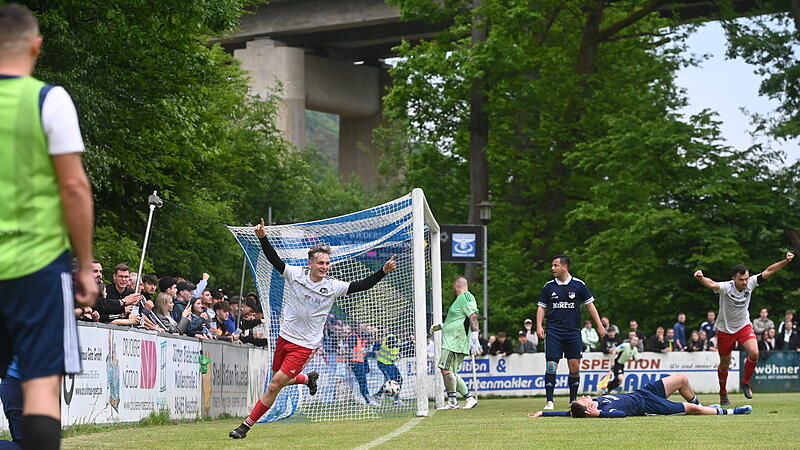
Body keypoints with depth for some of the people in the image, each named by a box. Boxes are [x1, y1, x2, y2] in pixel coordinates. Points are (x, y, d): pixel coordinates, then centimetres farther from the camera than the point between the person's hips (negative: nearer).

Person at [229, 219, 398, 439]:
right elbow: (274, 259, -2)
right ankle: (309, 379, 48)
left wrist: (384, 271, -18)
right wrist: (262, 238, -15)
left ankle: (246, 426, 1)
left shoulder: (333, 287, -7)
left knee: (274, 385, -9)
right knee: (280, 381, 17)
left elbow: (361, 285, -7)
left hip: (304, 345, -3)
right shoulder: (295, 274, -4)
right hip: (284, 337, 3)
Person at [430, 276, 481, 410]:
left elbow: (473, 317, -19)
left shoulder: (466, 297, -8)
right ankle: (470, 398, 8)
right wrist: (441, 326, 40)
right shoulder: (460, 299, 24)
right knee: (451, 372, 7)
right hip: (450, 342, 10)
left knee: (446, 369, -15)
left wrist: (474, 339, -26)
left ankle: (452, 402, -15)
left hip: (455, 342, -10)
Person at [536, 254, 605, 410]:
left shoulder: (578, 285, 2)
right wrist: (539, 326, -3)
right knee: (551, 365, -9)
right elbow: (541, 307, 12)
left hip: (573, 332, 0)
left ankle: (573, 400, 13)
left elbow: (590, 305, 7)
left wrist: (599, 326, 3)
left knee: (574, 367, 0)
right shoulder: (549, 286, 6)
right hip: (553, 332, 0)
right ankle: (549, 401, -5)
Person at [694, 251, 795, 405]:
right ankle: (723, 394, 30)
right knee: (725, 363, 8)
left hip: (744, 326, 3)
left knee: (754, 353, -19)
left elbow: (768, 271, -8)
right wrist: (700, 278, -66)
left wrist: (786, 261, -17)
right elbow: (711, 284, -44)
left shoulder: (750, 283, -13)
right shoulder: (726, 287, -25)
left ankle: (745, 383, 5)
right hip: (725, 329, -3)